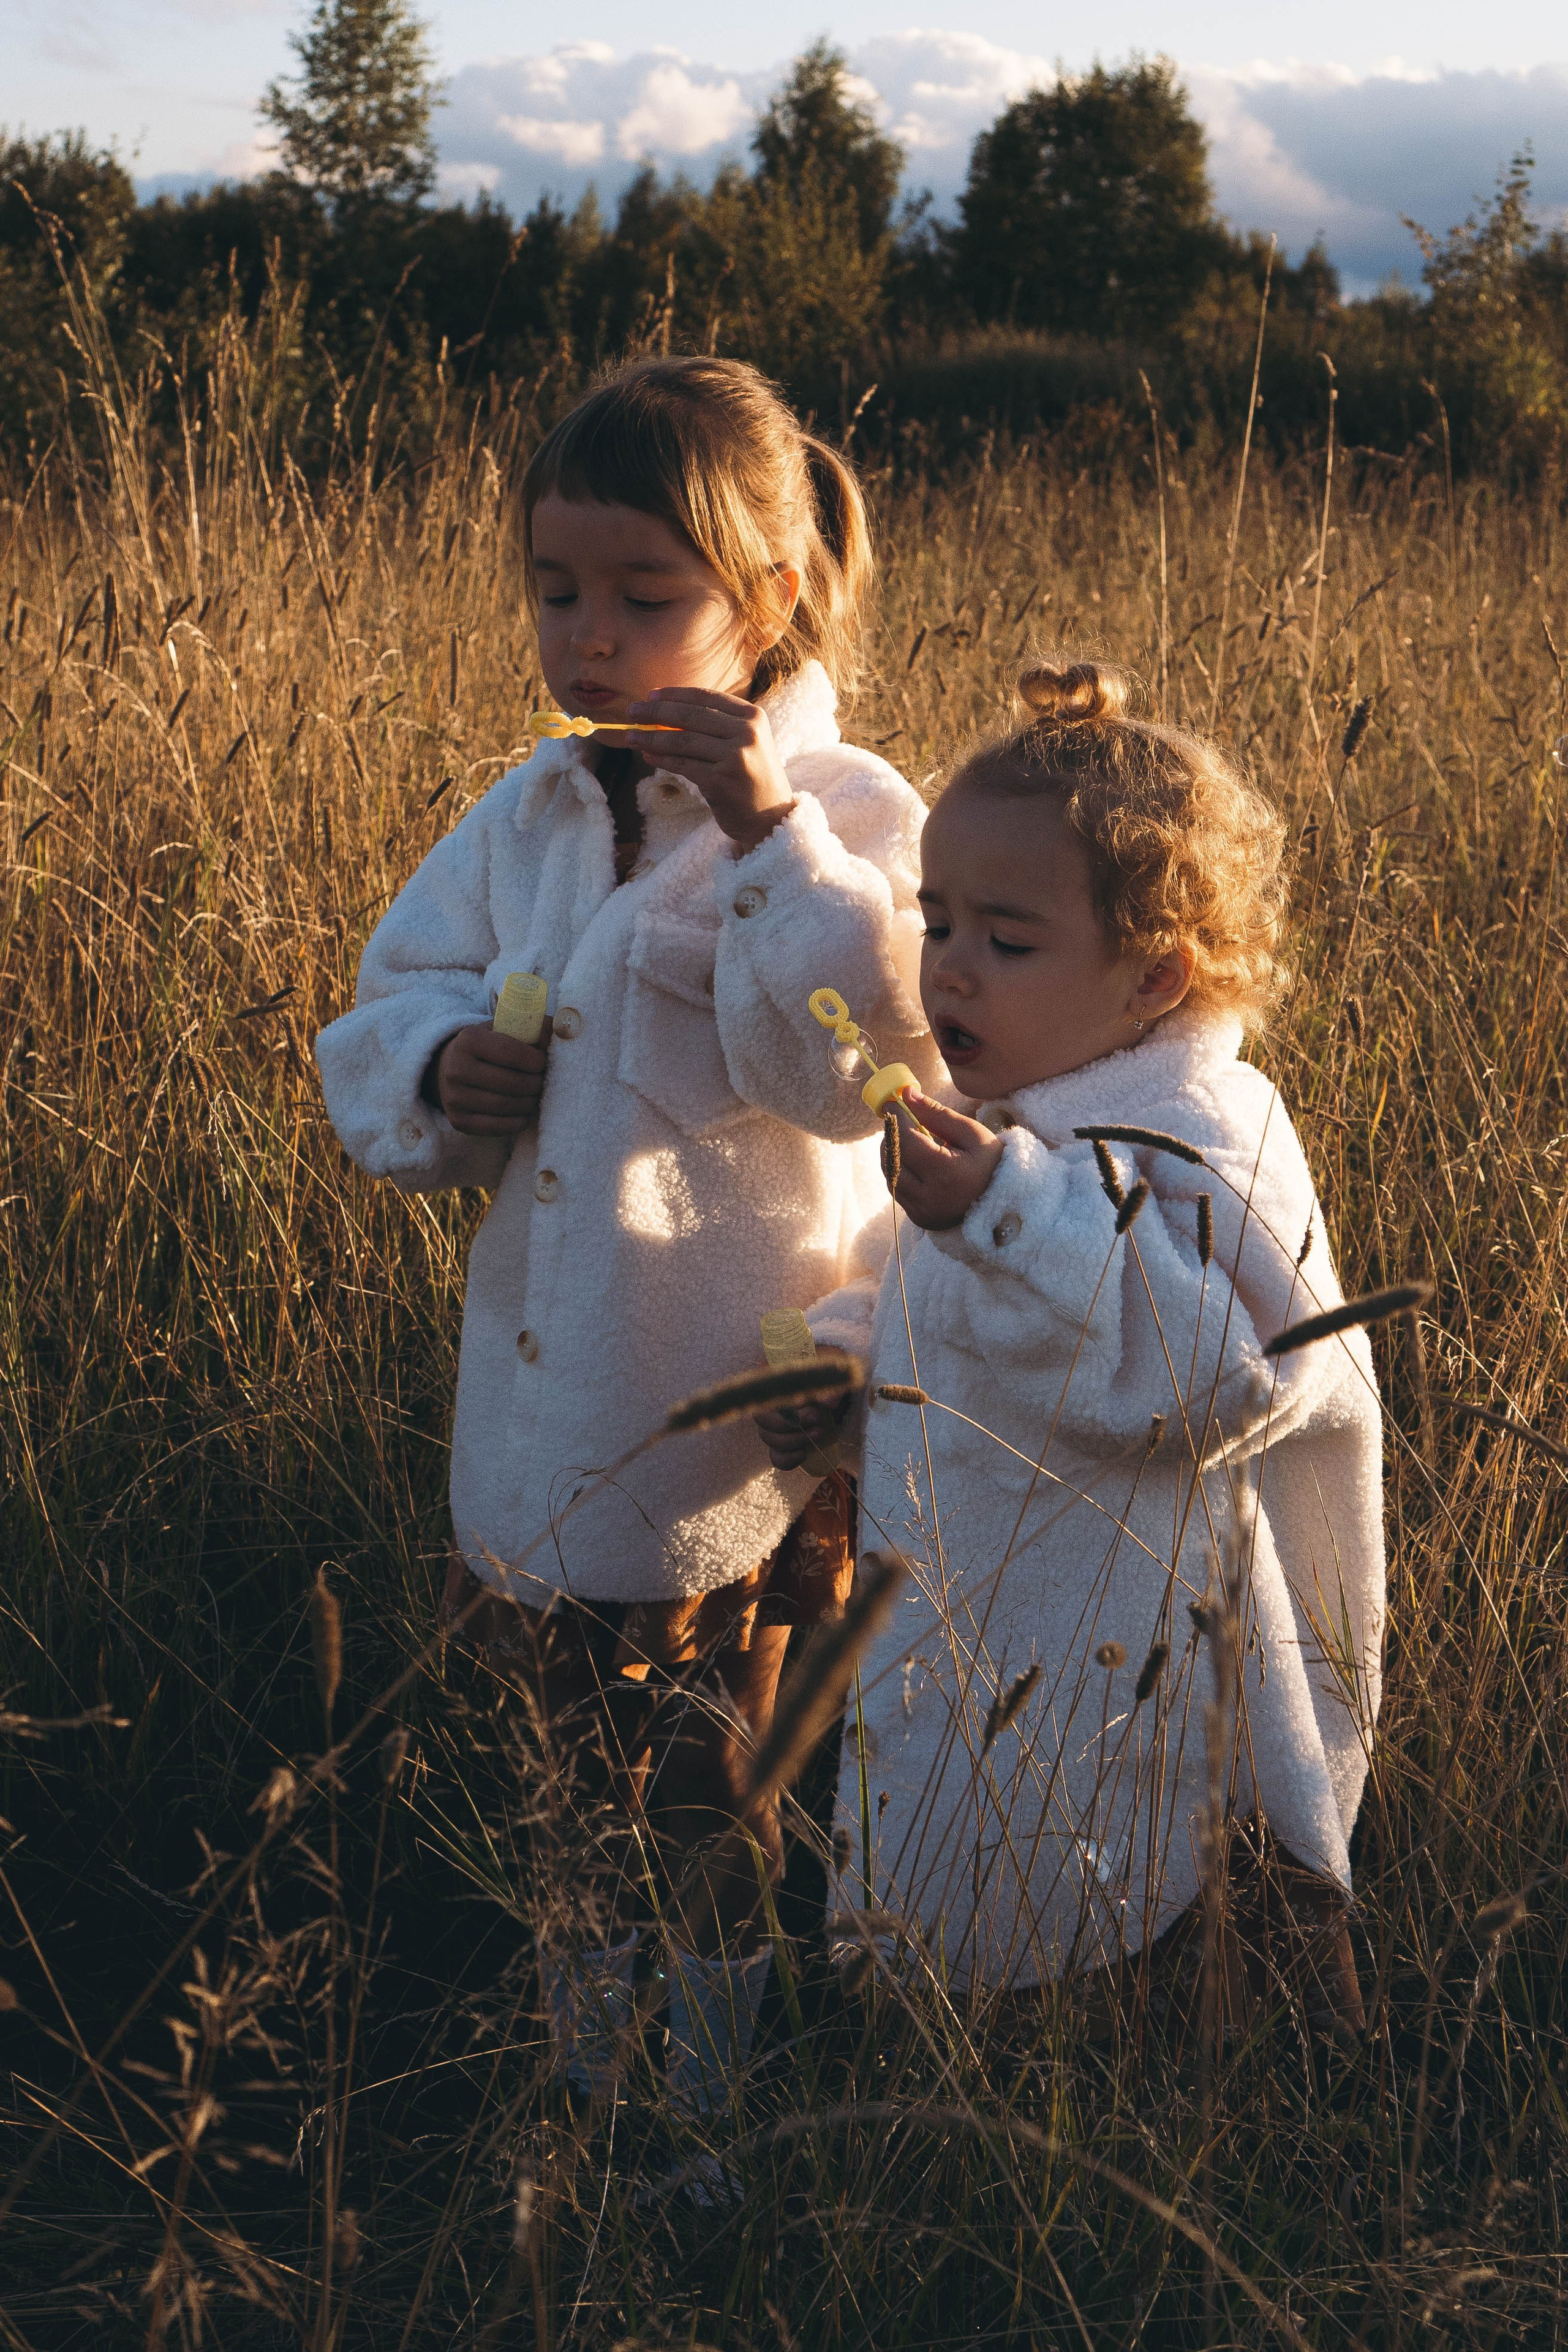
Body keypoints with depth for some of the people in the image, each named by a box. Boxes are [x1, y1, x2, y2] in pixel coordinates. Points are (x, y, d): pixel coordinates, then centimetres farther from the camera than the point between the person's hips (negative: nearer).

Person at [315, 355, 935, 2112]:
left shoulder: (848, 815, -12)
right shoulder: (526, 817, 5)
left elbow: (863, 1071, -27)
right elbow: (375, 1031, 11)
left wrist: (765, 831, -32)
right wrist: (440, 1076, -11)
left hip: (748, 1436, -6)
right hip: (536, 1426, 6)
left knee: (712, 1813, 10)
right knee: (560, 1788, 22)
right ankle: (579, 2095, 44)